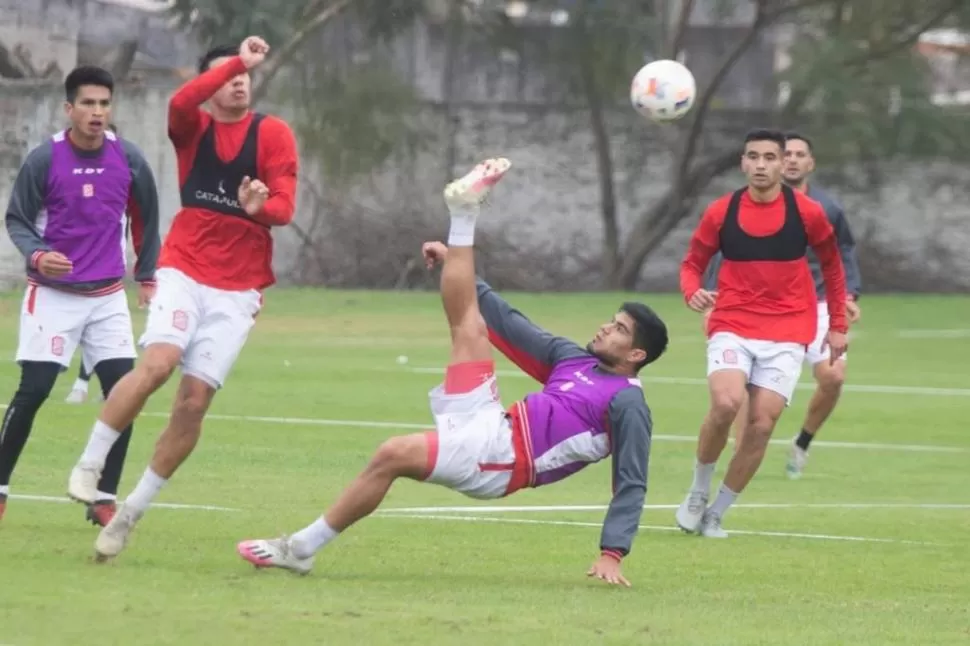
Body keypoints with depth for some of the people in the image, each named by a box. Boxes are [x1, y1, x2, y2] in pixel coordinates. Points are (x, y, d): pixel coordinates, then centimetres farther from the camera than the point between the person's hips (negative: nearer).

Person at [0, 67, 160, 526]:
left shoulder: (128, 159, -3)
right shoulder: (44, 159, -12)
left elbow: (145, 219, 12)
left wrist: (147, 276, 17)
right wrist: (37, 255, -24)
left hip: (108, 297, 3)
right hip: (52, 293, -3)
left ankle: (103, 498, 3)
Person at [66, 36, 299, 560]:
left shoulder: (273, 134, 1)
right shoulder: (192, 126, 3)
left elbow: (284, 206, -8)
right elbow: (181, 101, -22)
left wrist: (260, 206, -30)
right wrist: (239, 61, -27)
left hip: (238, 289, 1)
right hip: (184, 271, -1)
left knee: (194, 399, -5)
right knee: (158, 362, -27)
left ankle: (131, 513, 7)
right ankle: (88, 466, -14)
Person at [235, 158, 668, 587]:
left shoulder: (627, 404, -5)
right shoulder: (576, 359, 17)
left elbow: (631, 486, -10)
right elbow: (514, 326, 26)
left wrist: (612, 554, -22)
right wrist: (454, 260, 29)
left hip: (499, 459, -7)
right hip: (487, 422, 7)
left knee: (393, 455, -25)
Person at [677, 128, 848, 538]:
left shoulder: (807, 212, -1)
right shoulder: (721, 212, -1)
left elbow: (832, 264, 13)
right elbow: (693, 262, 9)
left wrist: (838, 326, 12)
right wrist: (693, 291, -13)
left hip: (786, 334, 1)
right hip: (732, 326, -1)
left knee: (761, 424, -9)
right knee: (726, 403, -25)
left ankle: (716, 514, 6)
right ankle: (698, 493, -2)